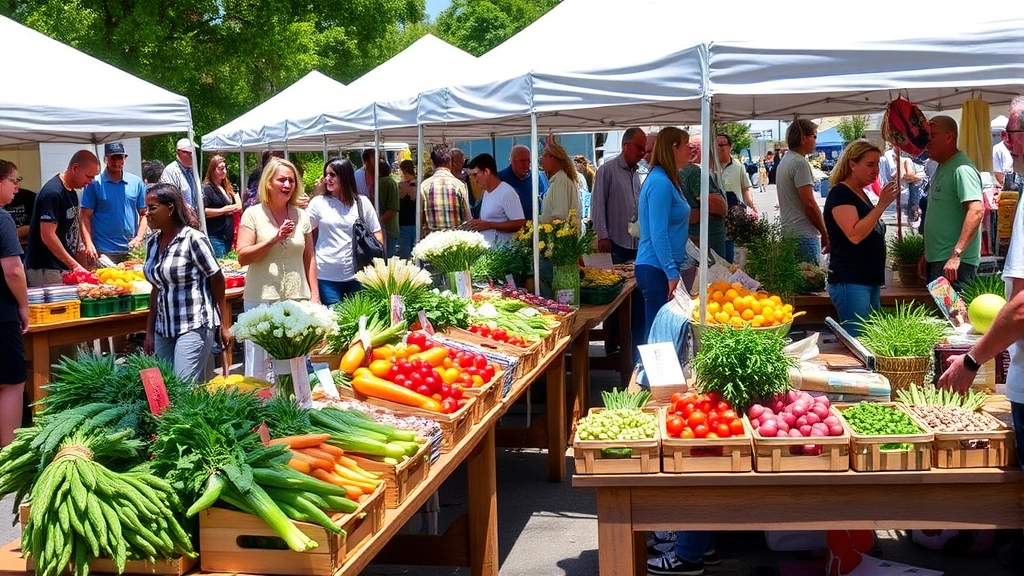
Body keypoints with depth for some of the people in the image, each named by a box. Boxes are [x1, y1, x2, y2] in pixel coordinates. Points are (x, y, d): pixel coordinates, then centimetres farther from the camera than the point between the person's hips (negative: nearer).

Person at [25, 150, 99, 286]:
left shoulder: (71, 193, 12)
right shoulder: (53, 193, -17)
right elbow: (47, 236, -22)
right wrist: (74, 265, -21)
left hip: (64, 268, 9)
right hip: (46, 270, -9)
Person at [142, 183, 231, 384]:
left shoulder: (193, 239, -11)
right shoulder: (152, 243, 8)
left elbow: (217, 281, -6)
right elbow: (157, 289, 15)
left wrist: (224, 325, -4)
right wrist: (149, 332, 13)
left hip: (194, 327, -7)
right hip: (163, 329, 7)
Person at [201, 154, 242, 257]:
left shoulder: (227, 188, 16)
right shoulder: (207, 188, -8)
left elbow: (238, 206, 23)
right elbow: (202, 211, -20)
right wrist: (223, 210, -17)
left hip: (228, 236, 8)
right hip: (215, 237, -8)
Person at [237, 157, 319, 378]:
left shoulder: (301, 216, 9)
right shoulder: (253, 214, -1)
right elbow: (242, 257, -8)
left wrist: (315, 294, 11)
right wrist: (275, 238, -17)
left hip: (297, 300, 3)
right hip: (262, 301, -3)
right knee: (260, 367, 0)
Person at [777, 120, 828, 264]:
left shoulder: (784, 161, 16)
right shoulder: (800, 163, -14)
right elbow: (809, 203, -19)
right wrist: (825, 234, -10)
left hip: (787, 231, 10)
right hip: (804, 235, -10)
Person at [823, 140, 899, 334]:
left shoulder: (861, 194, 16)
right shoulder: (840, 193, -11)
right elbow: (855, 235, -23)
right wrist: (881, 205, -23)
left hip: (870, 281, 10)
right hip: (850, 282, -10)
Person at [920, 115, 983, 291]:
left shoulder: (961, 169, -15)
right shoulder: (942, 168, 17)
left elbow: (976, 210, -26)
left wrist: (956, 254, -30)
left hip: (953, 263, -10)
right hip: (936, 260, 10)